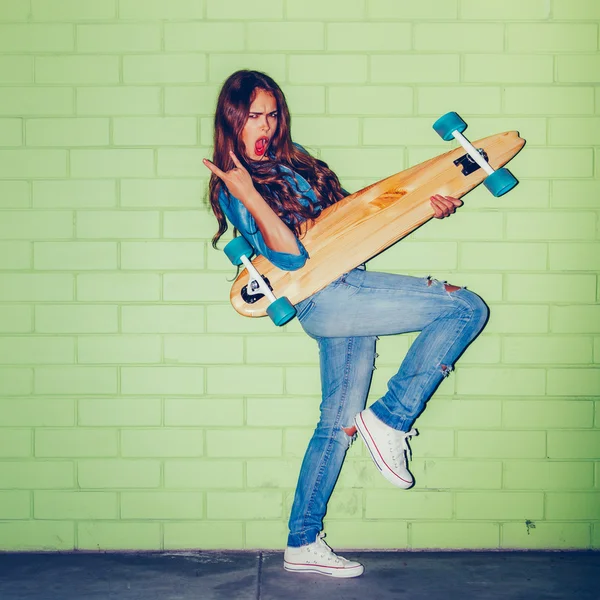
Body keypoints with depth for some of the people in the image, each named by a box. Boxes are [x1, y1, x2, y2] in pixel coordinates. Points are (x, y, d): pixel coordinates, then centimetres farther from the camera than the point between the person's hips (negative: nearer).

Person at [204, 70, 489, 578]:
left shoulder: (292, 160, 18)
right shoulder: (234, 190, -4)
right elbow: (291, 255, -16)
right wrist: (248, 194, -26)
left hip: (348, 292, 8)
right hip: (325, 298, -8)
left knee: (339, 421, 12)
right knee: (466, 307, -13)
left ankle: (303, 545, 23)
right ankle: (389, 419, -3)